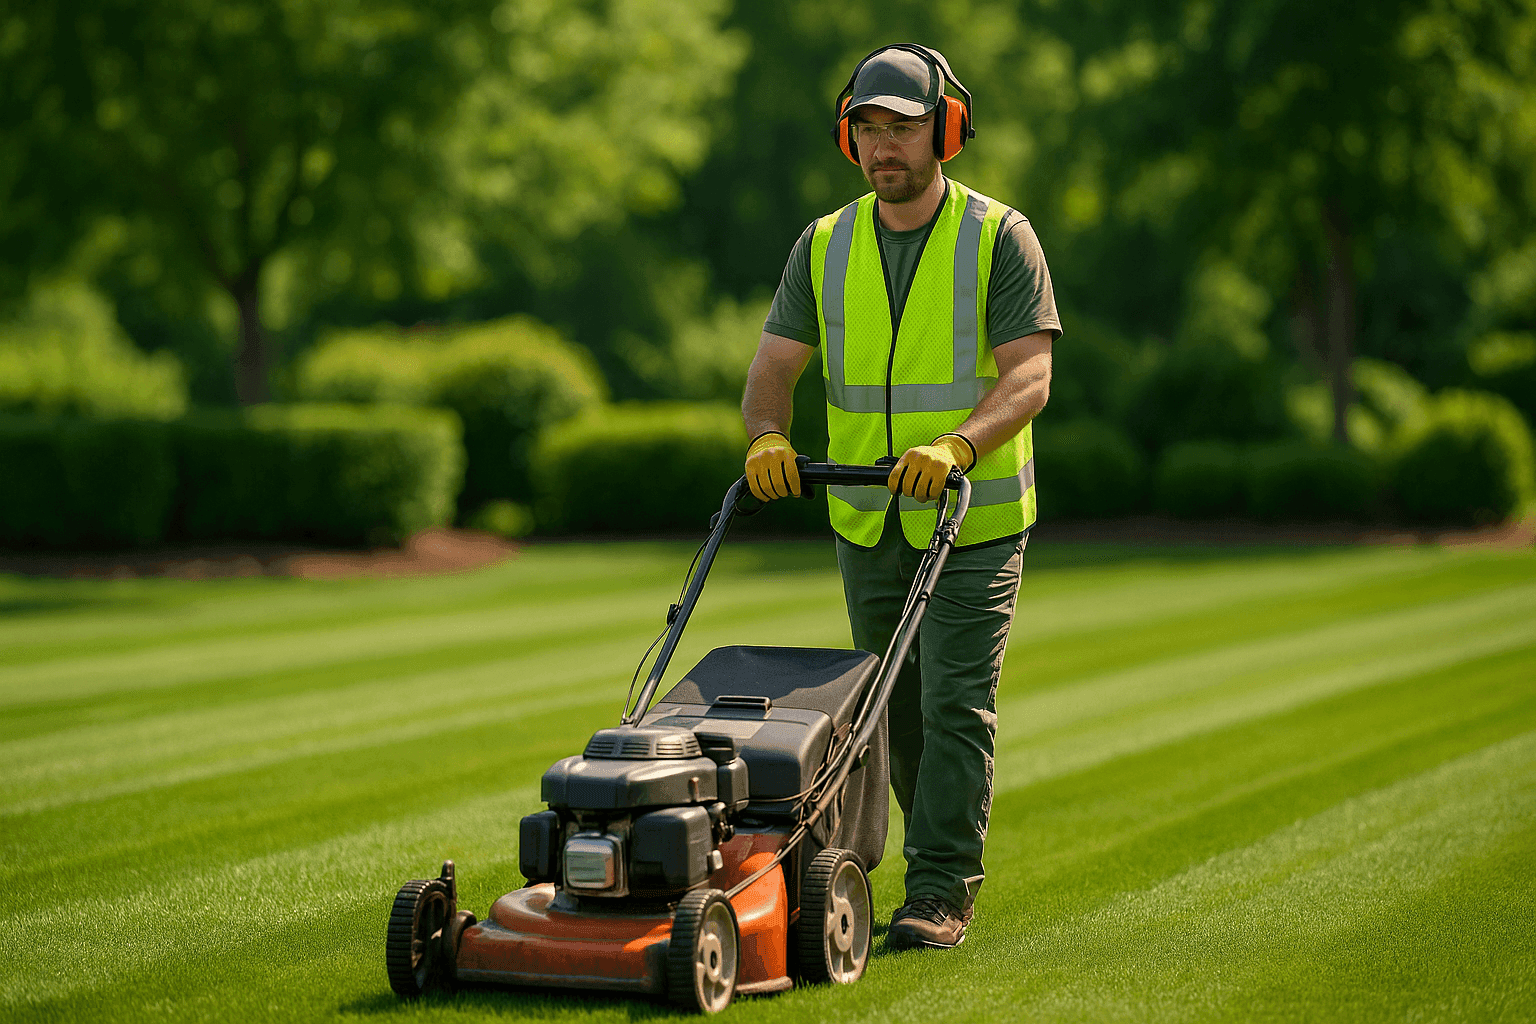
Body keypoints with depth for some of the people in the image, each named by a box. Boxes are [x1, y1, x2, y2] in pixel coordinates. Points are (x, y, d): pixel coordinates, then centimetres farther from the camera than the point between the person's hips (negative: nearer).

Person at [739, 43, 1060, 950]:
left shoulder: (1000, 237, -7)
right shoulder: (825, 247, 5)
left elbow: (1029, 374, -15)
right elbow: (774, 367, 0)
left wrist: (957, 443, -33)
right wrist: (768, 436, -23)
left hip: (974, 519, -4)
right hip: (869, 524, 4)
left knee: (955, 703, -9)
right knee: (897, 709, 12)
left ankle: (944, 888, -5)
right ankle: (946, 855, 28)